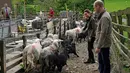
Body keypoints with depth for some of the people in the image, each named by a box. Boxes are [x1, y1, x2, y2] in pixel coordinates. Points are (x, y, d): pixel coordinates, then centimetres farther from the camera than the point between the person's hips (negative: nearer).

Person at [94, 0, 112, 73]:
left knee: (105, 62, 1)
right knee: (101, 62, 18)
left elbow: (103, 33, -24)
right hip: (101, 44, 10)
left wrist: (98, 46, -23)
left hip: (104, 44, -10)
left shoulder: (104, 17, -20)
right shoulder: (102, 15, 11)